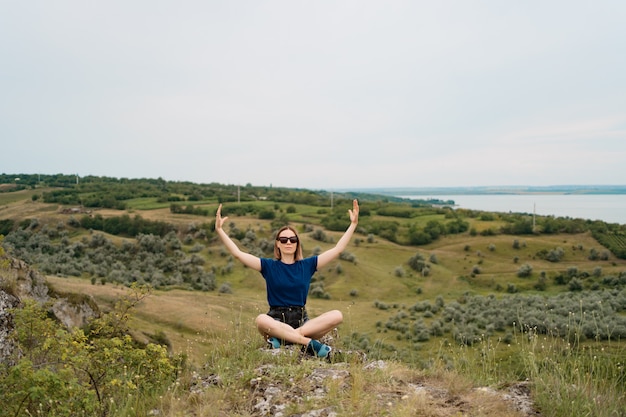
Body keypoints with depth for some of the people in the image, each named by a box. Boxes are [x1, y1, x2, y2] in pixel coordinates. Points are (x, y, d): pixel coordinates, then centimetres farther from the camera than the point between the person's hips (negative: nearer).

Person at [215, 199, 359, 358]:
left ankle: (281, 338, -28)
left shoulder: (307, 265, 9)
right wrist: (219, 230, -11)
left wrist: (353, 224, 2)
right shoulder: (269, 266, 5)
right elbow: (237, 253, -2)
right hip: (276, 321, -2)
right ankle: (309, 343, -35)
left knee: (337, 315, -25)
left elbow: (338, 248, 7)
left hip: (302, 322, 3)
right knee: (261, 320, -38)